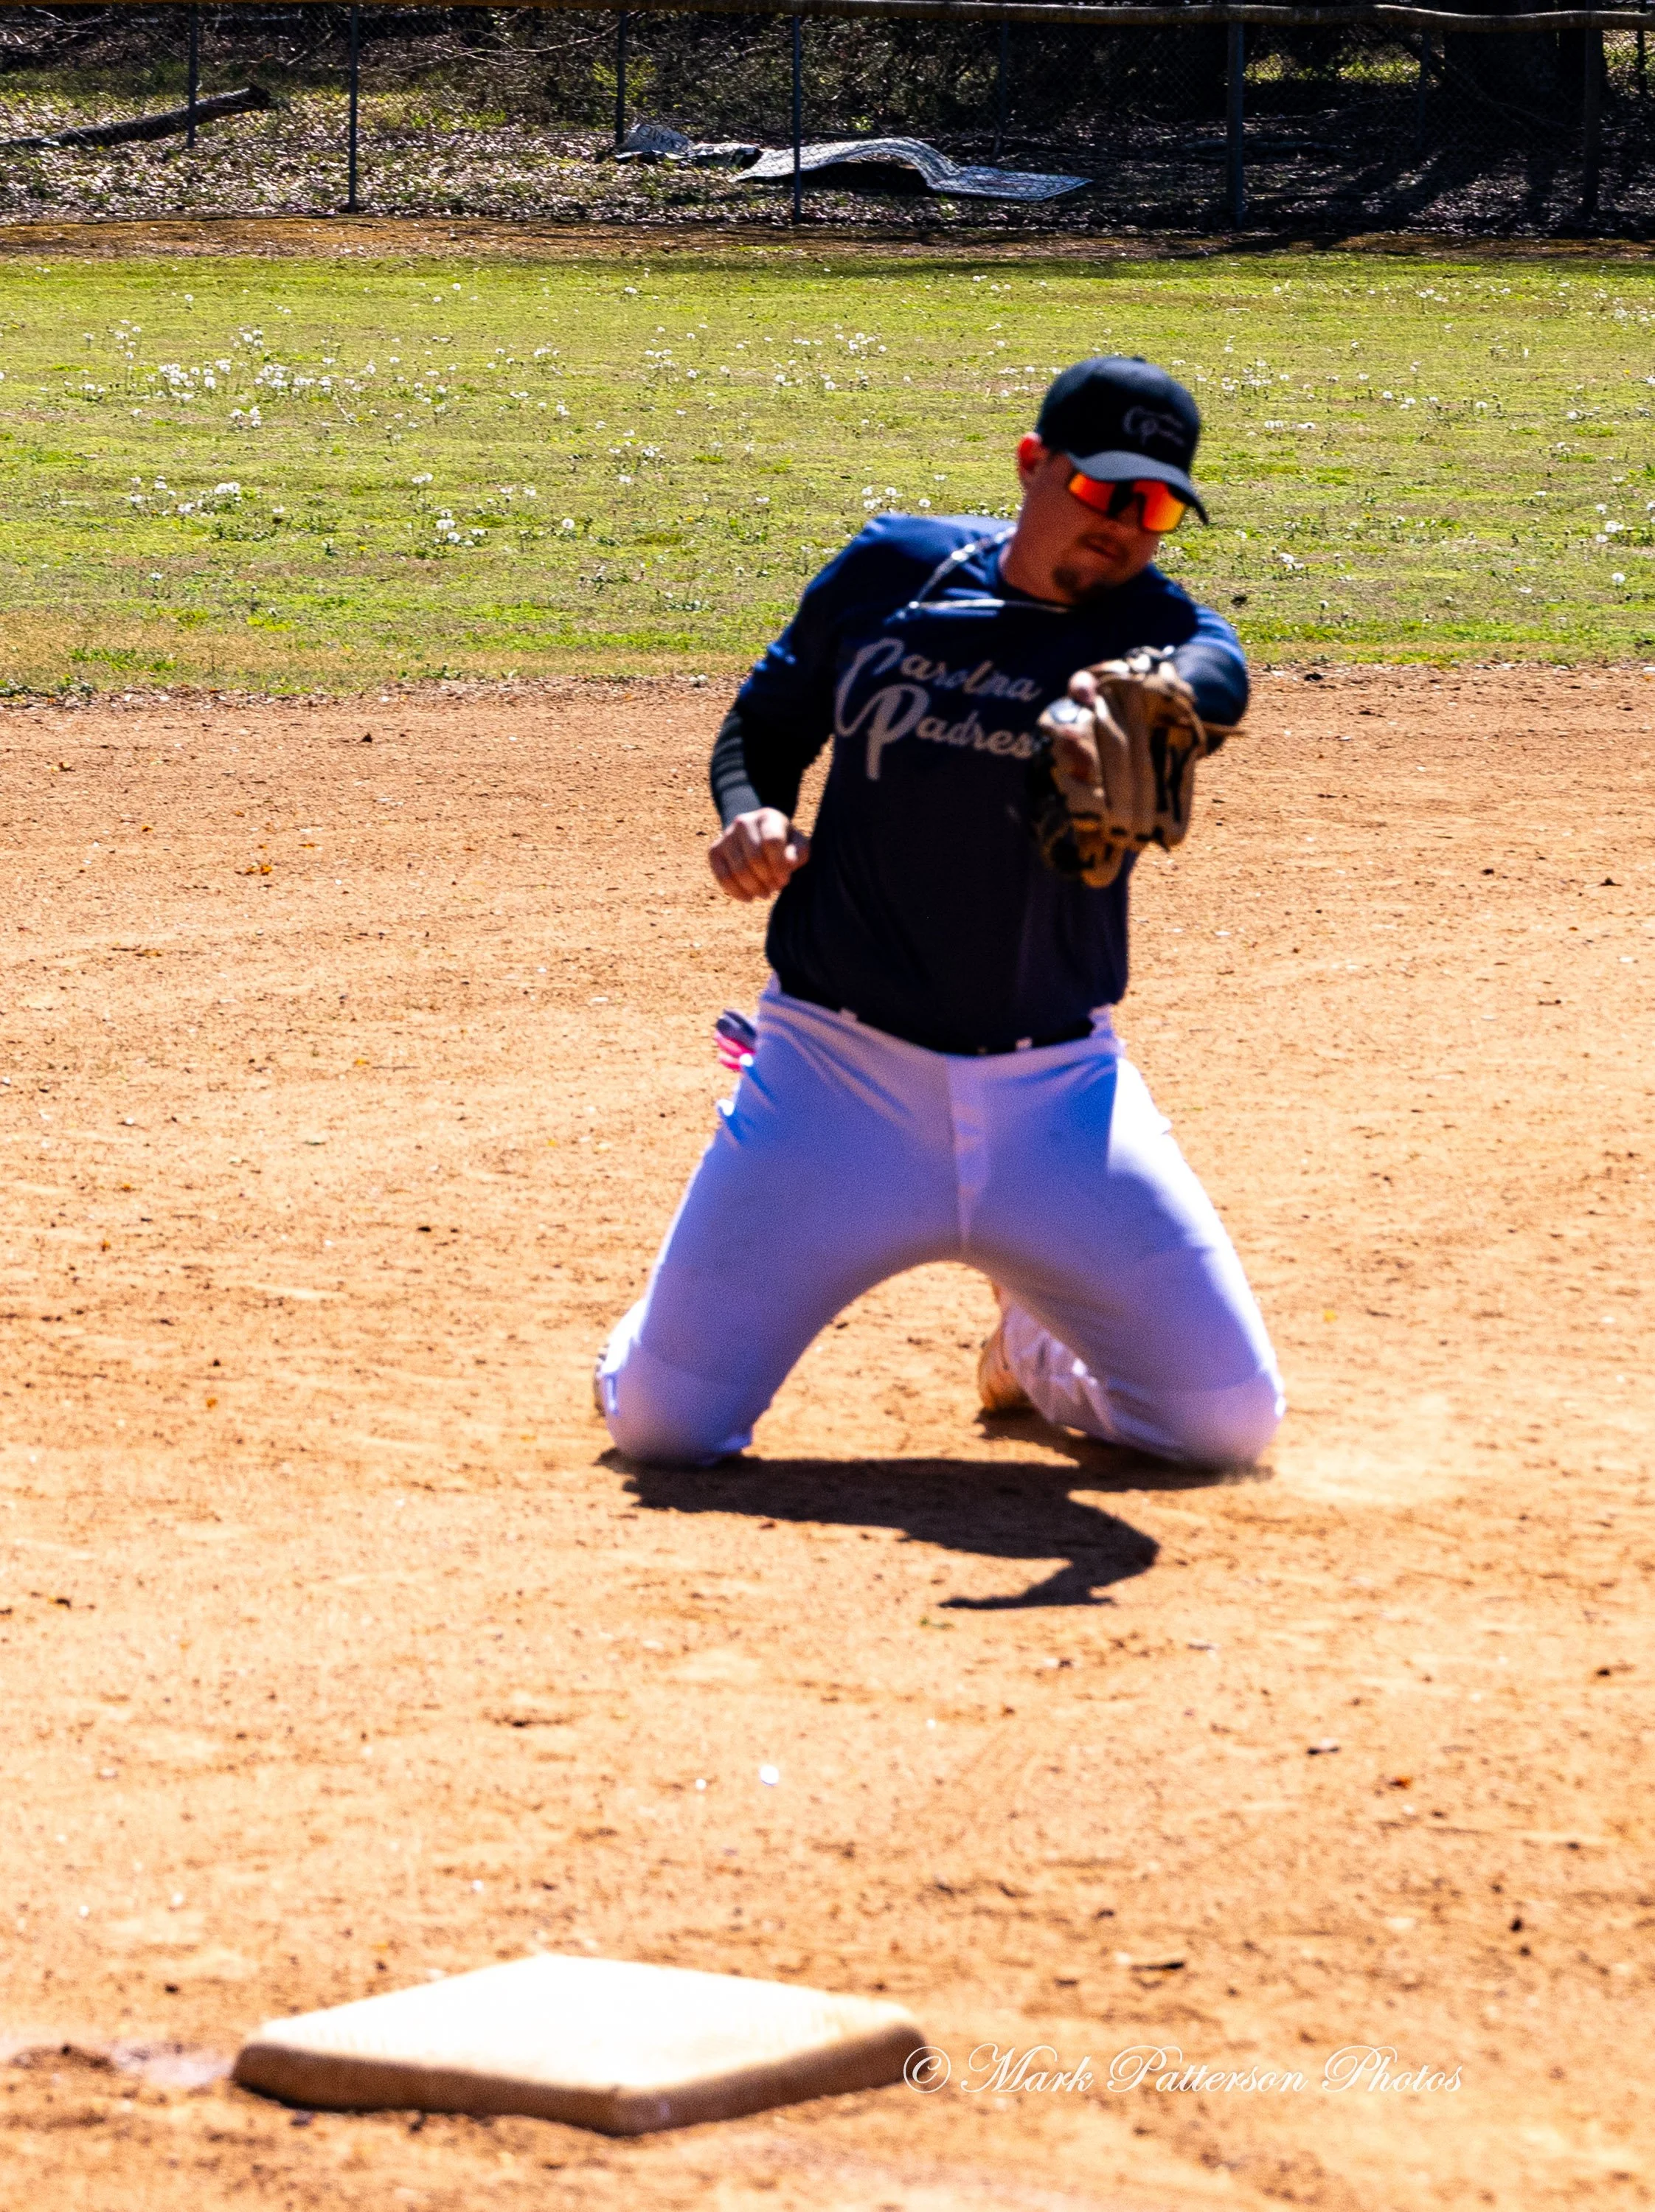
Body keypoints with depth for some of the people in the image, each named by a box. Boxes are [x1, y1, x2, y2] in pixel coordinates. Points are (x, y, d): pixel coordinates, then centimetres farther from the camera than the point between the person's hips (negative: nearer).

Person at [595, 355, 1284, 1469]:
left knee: (1227, 1420, -4)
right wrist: (751, 816, -11)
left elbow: (1220, 681, -31)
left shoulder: (1156, 625, -7)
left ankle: (1038, 1354, 29)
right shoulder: (891, 570, 0)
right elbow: (765, 723, 12)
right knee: (662, 1422, -6)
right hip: (837, 1070, 0)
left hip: (1056, 1093, 0)